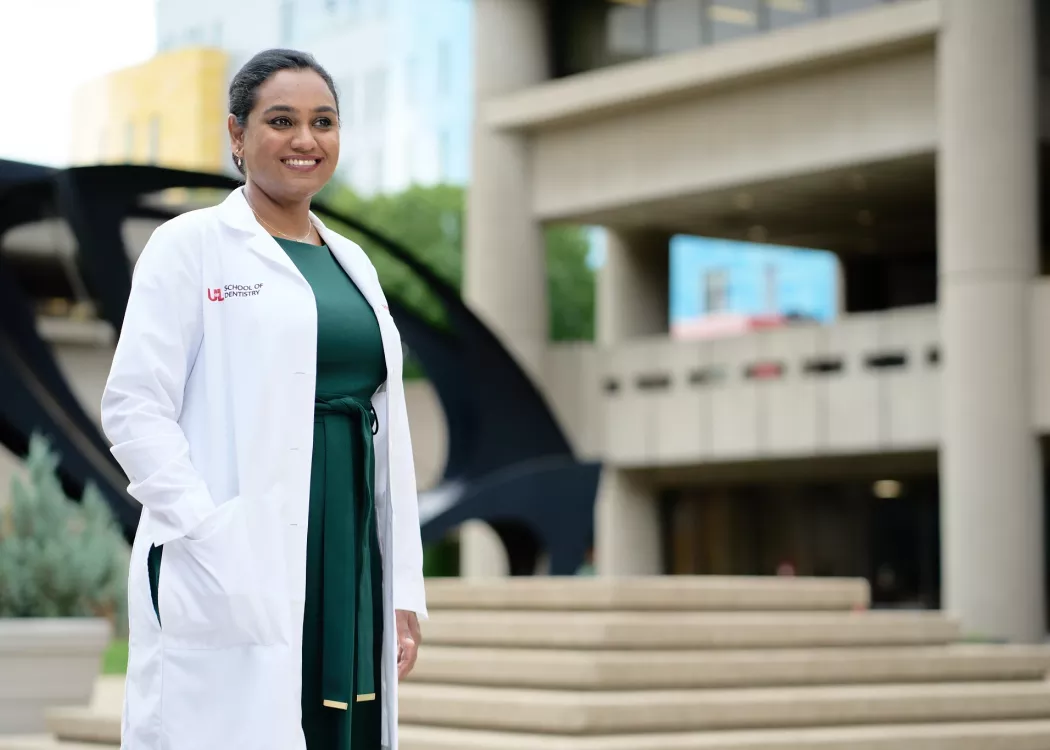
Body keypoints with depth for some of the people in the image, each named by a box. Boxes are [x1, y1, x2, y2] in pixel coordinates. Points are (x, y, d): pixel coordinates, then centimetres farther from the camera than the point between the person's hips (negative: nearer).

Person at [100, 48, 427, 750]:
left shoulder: (353, 262, 18)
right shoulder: (190, 245, 0)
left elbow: (388, 428, 17)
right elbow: (135, 408, -7)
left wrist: (405, 591, 11)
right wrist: (208, 535, -17)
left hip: (351, 567, 6)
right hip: (238, 582, -6)